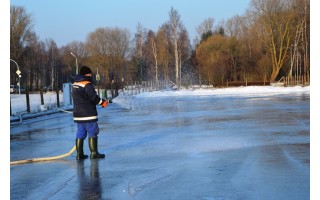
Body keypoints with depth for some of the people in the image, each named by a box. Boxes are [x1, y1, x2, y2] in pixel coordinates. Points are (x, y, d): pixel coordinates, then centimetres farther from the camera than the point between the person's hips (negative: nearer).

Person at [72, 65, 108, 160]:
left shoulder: (75, 84, 11)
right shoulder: (87, 84, -16)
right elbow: (93, 97, -17)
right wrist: (102, 102, 0)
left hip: (78, 114, 8)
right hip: (88, 114, -8)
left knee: (80, 133, 11)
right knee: (92, 132, 1)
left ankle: (79, 154, 12)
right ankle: (94, 153, 2)